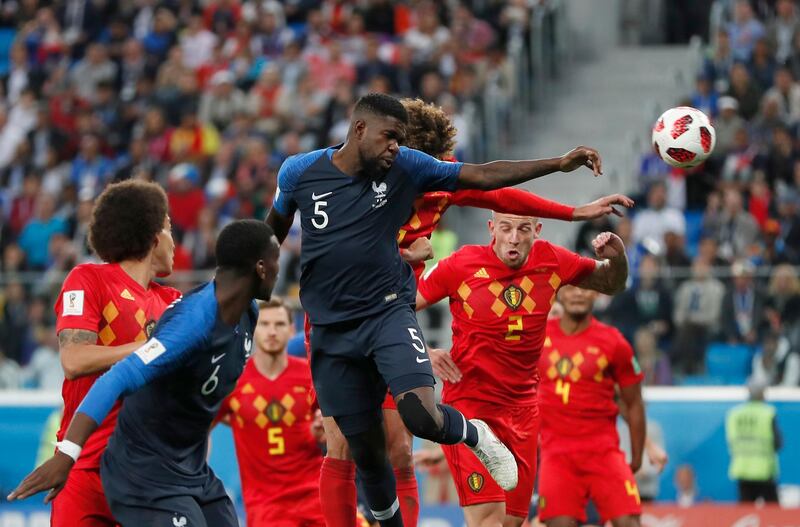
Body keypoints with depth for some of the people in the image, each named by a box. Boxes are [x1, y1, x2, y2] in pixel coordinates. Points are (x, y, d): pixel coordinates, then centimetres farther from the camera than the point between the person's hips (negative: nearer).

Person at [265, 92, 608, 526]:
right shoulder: (299, 172, -4)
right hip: (332, 329, 1)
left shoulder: (405, 167, -5)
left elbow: (482, 175, -6)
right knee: (364, 448, 7)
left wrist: (559, 164, -14)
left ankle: (474, 435, 10)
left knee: (422, 417, -24)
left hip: (387, 312, -1)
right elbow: (273, 231, 14)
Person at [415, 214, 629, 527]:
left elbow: (611, 284, 14)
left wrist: (617, 258, -7)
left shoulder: (552, 261, -1)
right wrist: (423, 353, -17)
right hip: (470, 402, -5)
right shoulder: (462, 265, -11)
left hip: (523, 406, 5)